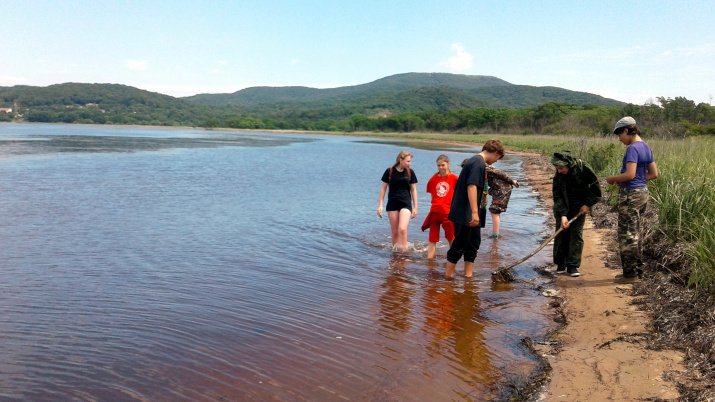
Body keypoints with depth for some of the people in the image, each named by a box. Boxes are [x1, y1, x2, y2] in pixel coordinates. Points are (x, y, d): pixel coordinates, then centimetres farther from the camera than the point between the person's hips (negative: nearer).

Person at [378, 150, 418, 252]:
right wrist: (380, 205, 0)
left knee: (402, 229, -18)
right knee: (394, 232, 5)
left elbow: (413, 190, 8)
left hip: (406, 204, 0)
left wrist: (415, 207, 7)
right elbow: (383, 188, 4)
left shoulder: (410, 172, 3)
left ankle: (403, 250, -8)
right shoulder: (389, 171, -1)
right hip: (392, 204, 0)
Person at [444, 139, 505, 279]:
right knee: (460, 245, -2)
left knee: (474, 243, 14)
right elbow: (471, 186, -25)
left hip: (470, 215, 11)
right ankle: (448, 275, 7)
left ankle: (468, 274, 21)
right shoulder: (478, 163, -15)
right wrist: (474, 212, -29)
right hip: (465, 214, -11)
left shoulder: (476, 161, 17)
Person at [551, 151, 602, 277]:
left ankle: (573, 265, -1)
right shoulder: (558, 176, -13)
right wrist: (563, 215, -22)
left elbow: (595, 187, -7)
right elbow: (557, 197, -12)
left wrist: (588, 204, -11)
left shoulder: (583, 168, -17)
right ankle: (560, 263, 14)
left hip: (580, 207, -1)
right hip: (563, 207, 1)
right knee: (561, 233, 0)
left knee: (576, 233, -7)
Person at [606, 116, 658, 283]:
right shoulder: (646, 147, 11)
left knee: (627, 235, 0)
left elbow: (630, 174, -26)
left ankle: (630, 273, 6)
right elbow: (654, 174, 14)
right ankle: (637, 269, 26)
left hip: (630, 195, -9)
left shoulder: (633, 148, -17)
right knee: (635, 234, 18)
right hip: (643, 192, 10)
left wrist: (613, 179, -8)